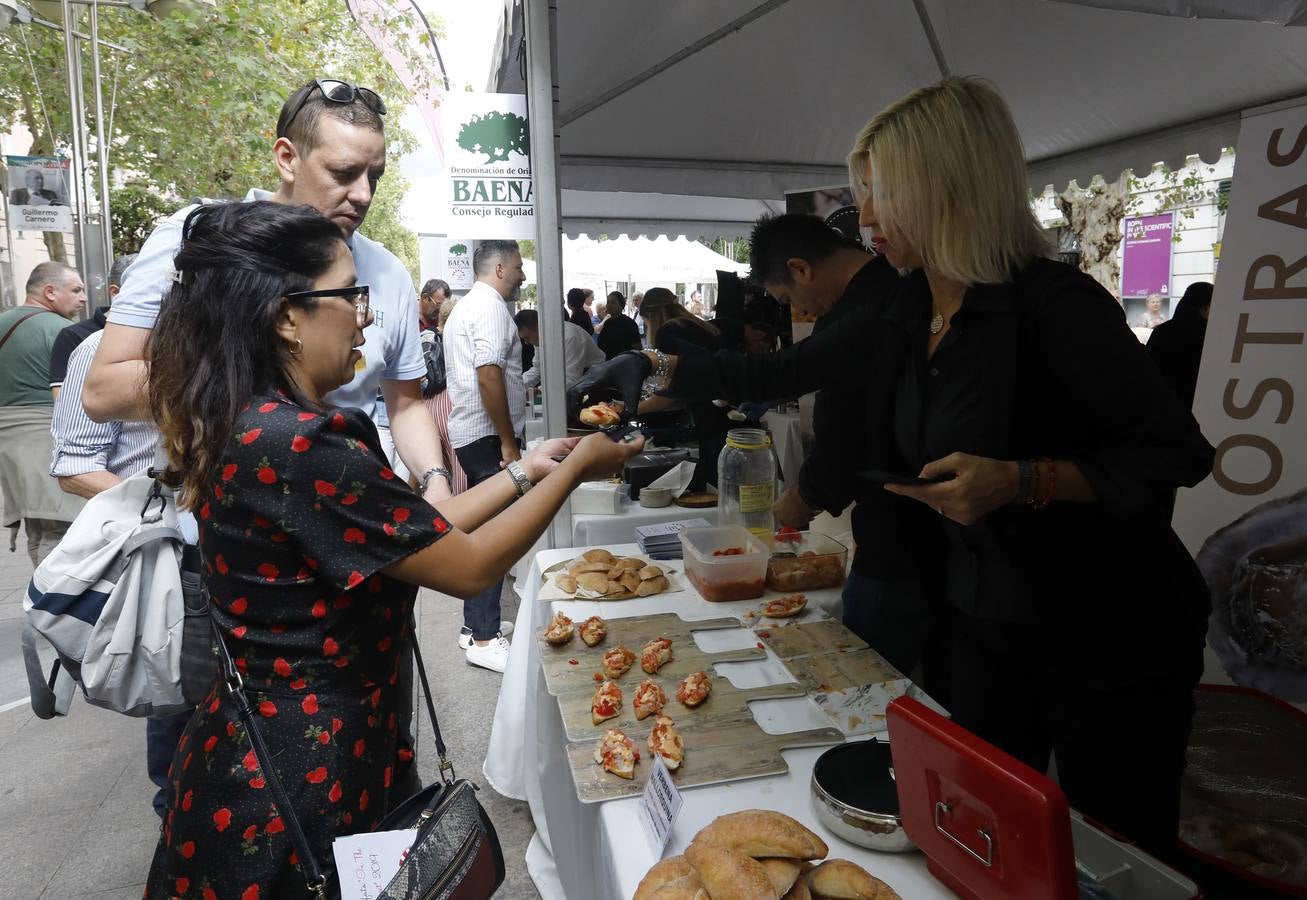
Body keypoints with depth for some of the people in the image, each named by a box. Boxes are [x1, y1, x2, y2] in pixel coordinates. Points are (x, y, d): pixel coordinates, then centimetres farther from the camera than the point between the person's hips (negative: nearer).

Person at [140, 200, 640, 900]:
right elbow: (469, 568, -21)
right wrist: (575, 469, -10)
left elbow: (417, 532, 5)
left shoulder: (249, 423, 2)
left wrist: (524, 471, 6)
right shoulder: (296, 443, -28)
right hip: (296, 781, -9)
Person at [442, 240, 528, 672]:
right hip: (487, 436, -11)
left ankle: (477, 624, 25)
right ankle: (485, 639, 0)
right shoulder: (490, 308, -12)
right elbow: (489, 376, -22)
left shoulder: (465, 307, 21)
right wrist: (509, 443, -20)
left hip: (468, 434, 11)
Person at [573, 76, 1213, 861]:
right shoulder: (898, 317, 1)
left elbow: (1179, 451, -16)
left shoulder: (1053, 304, -20)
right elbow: (781, 373, 7)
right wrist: (658, 367, 6)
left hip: (1107, 637, -6)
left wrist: (1021, 481, -28)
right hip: (977, 619, 7)